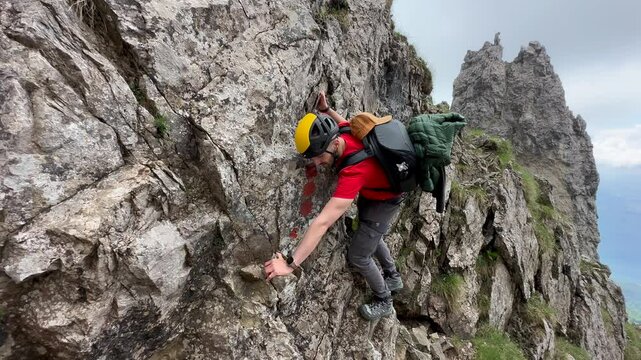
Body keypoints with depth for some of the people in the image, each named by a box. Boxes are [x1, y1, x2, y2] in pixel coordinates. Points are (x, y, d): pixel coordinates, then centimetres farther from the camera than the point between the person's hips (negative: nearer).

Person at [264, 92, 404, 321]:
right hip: (369, 192, 9)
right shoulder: (343, 131, -25)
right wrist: (325, 110, -8)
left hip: (384, 201, -8)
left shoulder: (354, 171, -46)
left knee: (357, 255, -2)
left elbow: (323, 222, -50)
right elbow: (343, 123, 6)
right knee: (370, 237, 27)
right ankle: (393, 277, 52)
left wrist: (291, 263, -47)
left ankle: (384, 302, 26)